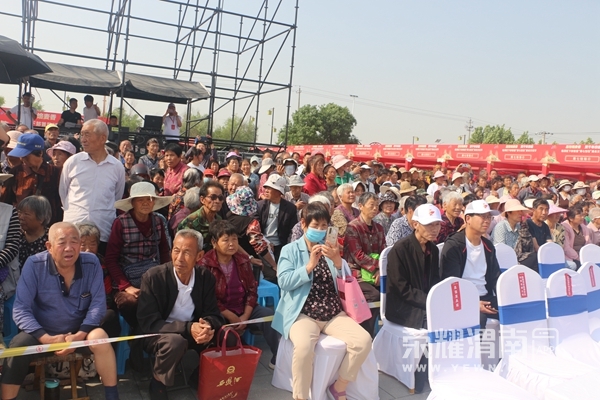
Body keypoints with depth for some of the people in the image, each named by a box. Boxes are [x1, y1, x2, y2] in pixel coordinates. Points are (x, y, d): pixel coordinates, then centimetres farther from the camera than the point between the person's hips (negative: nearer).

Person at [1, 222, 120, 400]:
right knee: (18, 348, -27)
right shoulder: (34, 265, -15)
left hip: (79, 331, 0)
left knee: (100, 338, -28)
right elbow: (21, 309, -15)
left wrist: (80, 335, -24)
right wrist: (46, 339, -27)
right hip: (42, 332, 0)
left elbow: (97, 304, -9)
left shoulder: (91, 263, -11)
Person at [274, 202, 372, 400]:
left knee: (363, 341, -17)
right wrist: (310, 265, -18)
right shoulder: (290, 250, 5)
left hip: (333, 314, 5)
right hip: (303, 314, -4)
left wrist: (337, 261, -10)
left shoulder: (330, 249, 16)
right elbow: (284, 282, -9)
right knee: (304, 346, -35)